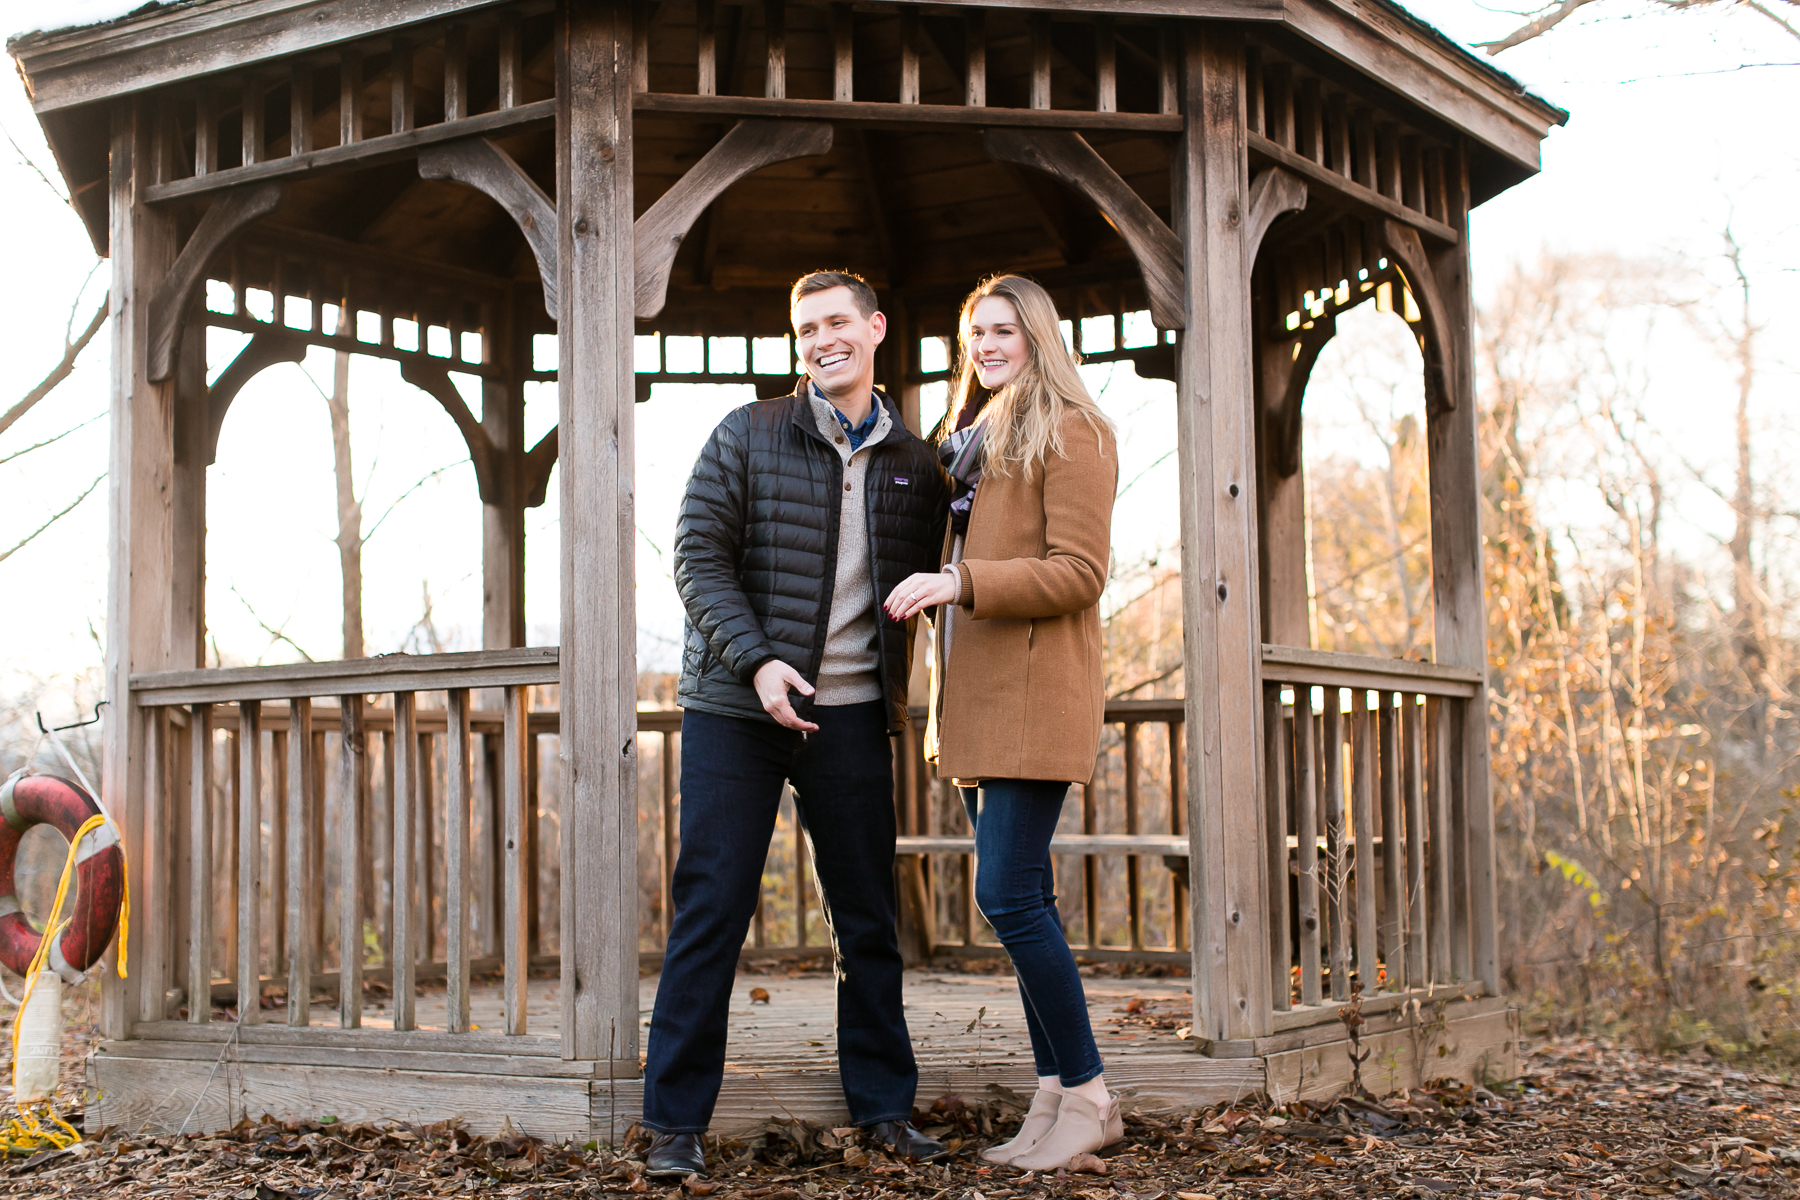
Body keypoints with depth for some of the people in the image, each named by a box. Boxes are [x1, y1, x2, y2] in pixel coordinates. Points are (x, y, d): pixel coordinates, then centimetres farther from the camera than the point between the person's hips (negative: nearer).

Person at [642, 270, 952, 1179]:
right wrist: (756, 660, -18)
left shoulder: (915, 464, 8)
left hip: (850, 715, 3)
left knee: (868, 916, 8)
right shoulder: (746, 437, 1)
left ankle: (884, 1104, 20)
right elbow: (699, 557, -5)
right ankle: (676, 1120, 7)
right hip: (735, 707, -2)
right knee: (710, 910, 0)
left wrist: (895, 694, 3)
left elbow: (922, 583, 16)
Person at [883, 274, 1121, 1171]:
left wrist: (960, 584, -20)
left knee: (1007, 893, -12)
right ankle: (1055, 1097, 13)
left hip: (1033, 693, -9)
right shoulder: (973, 438, 21)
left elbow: (1079, 573, -14)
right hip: (975, 694, 9)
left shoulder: (1070, 434, -6)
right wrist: (937, 586, 8)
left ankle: (1088, 1095, -1)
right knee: (1021, 899, 8)